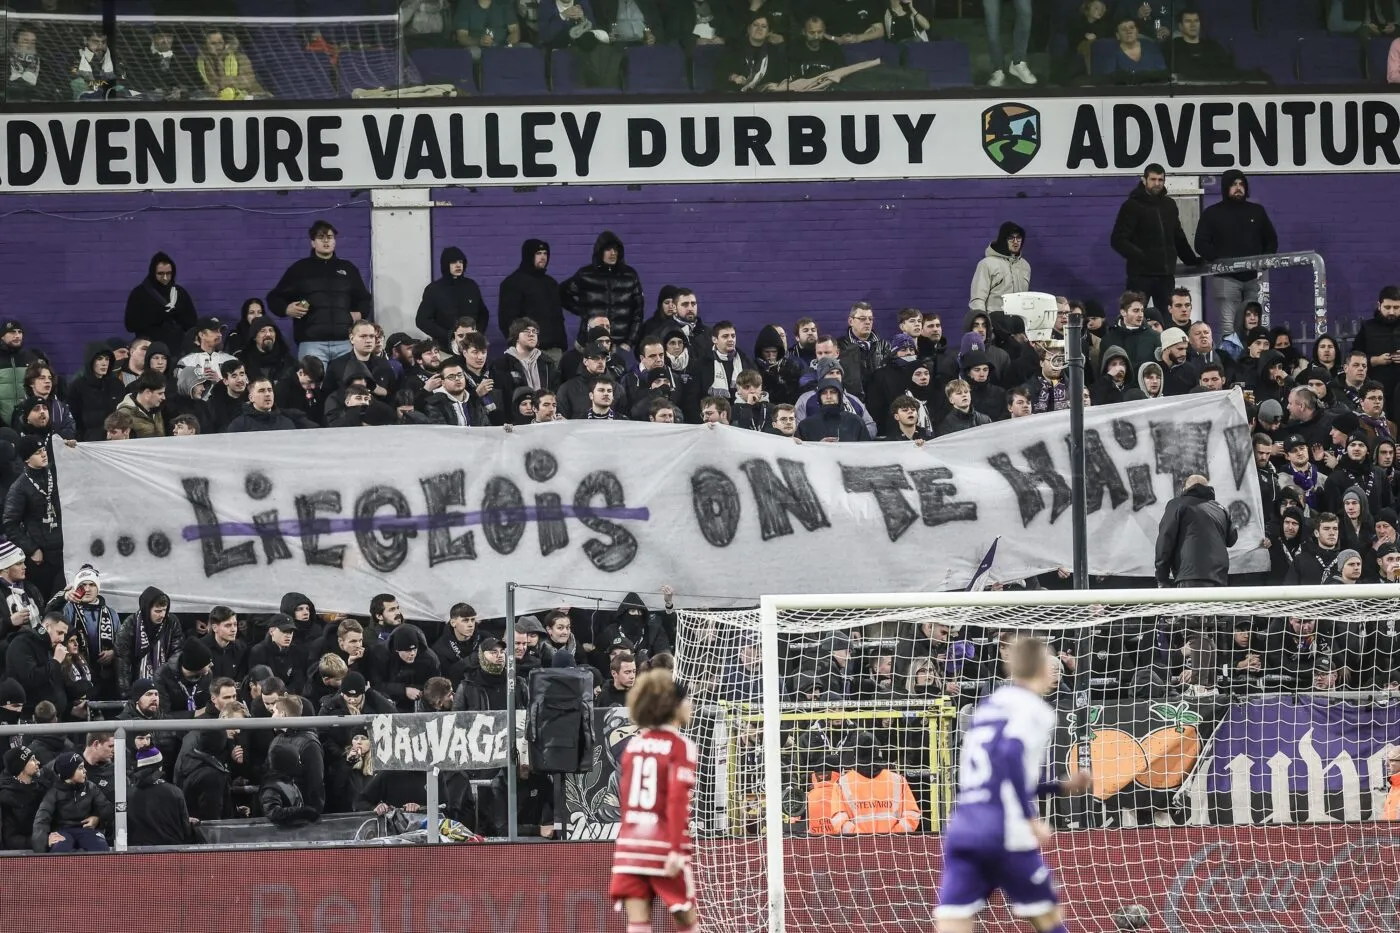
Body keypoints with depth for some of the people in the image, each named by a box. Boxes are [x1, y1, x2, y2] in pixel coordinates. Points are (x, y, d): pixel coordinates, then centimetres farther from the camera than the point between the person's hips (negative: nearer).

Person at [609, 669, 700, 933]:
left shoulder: (633, 744, 11)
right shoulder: (681, 747, -6)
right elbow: (677, 800, -15)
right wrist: (676, 849, -19)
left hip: (629, 843, 4)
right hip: (663, 846, -4)